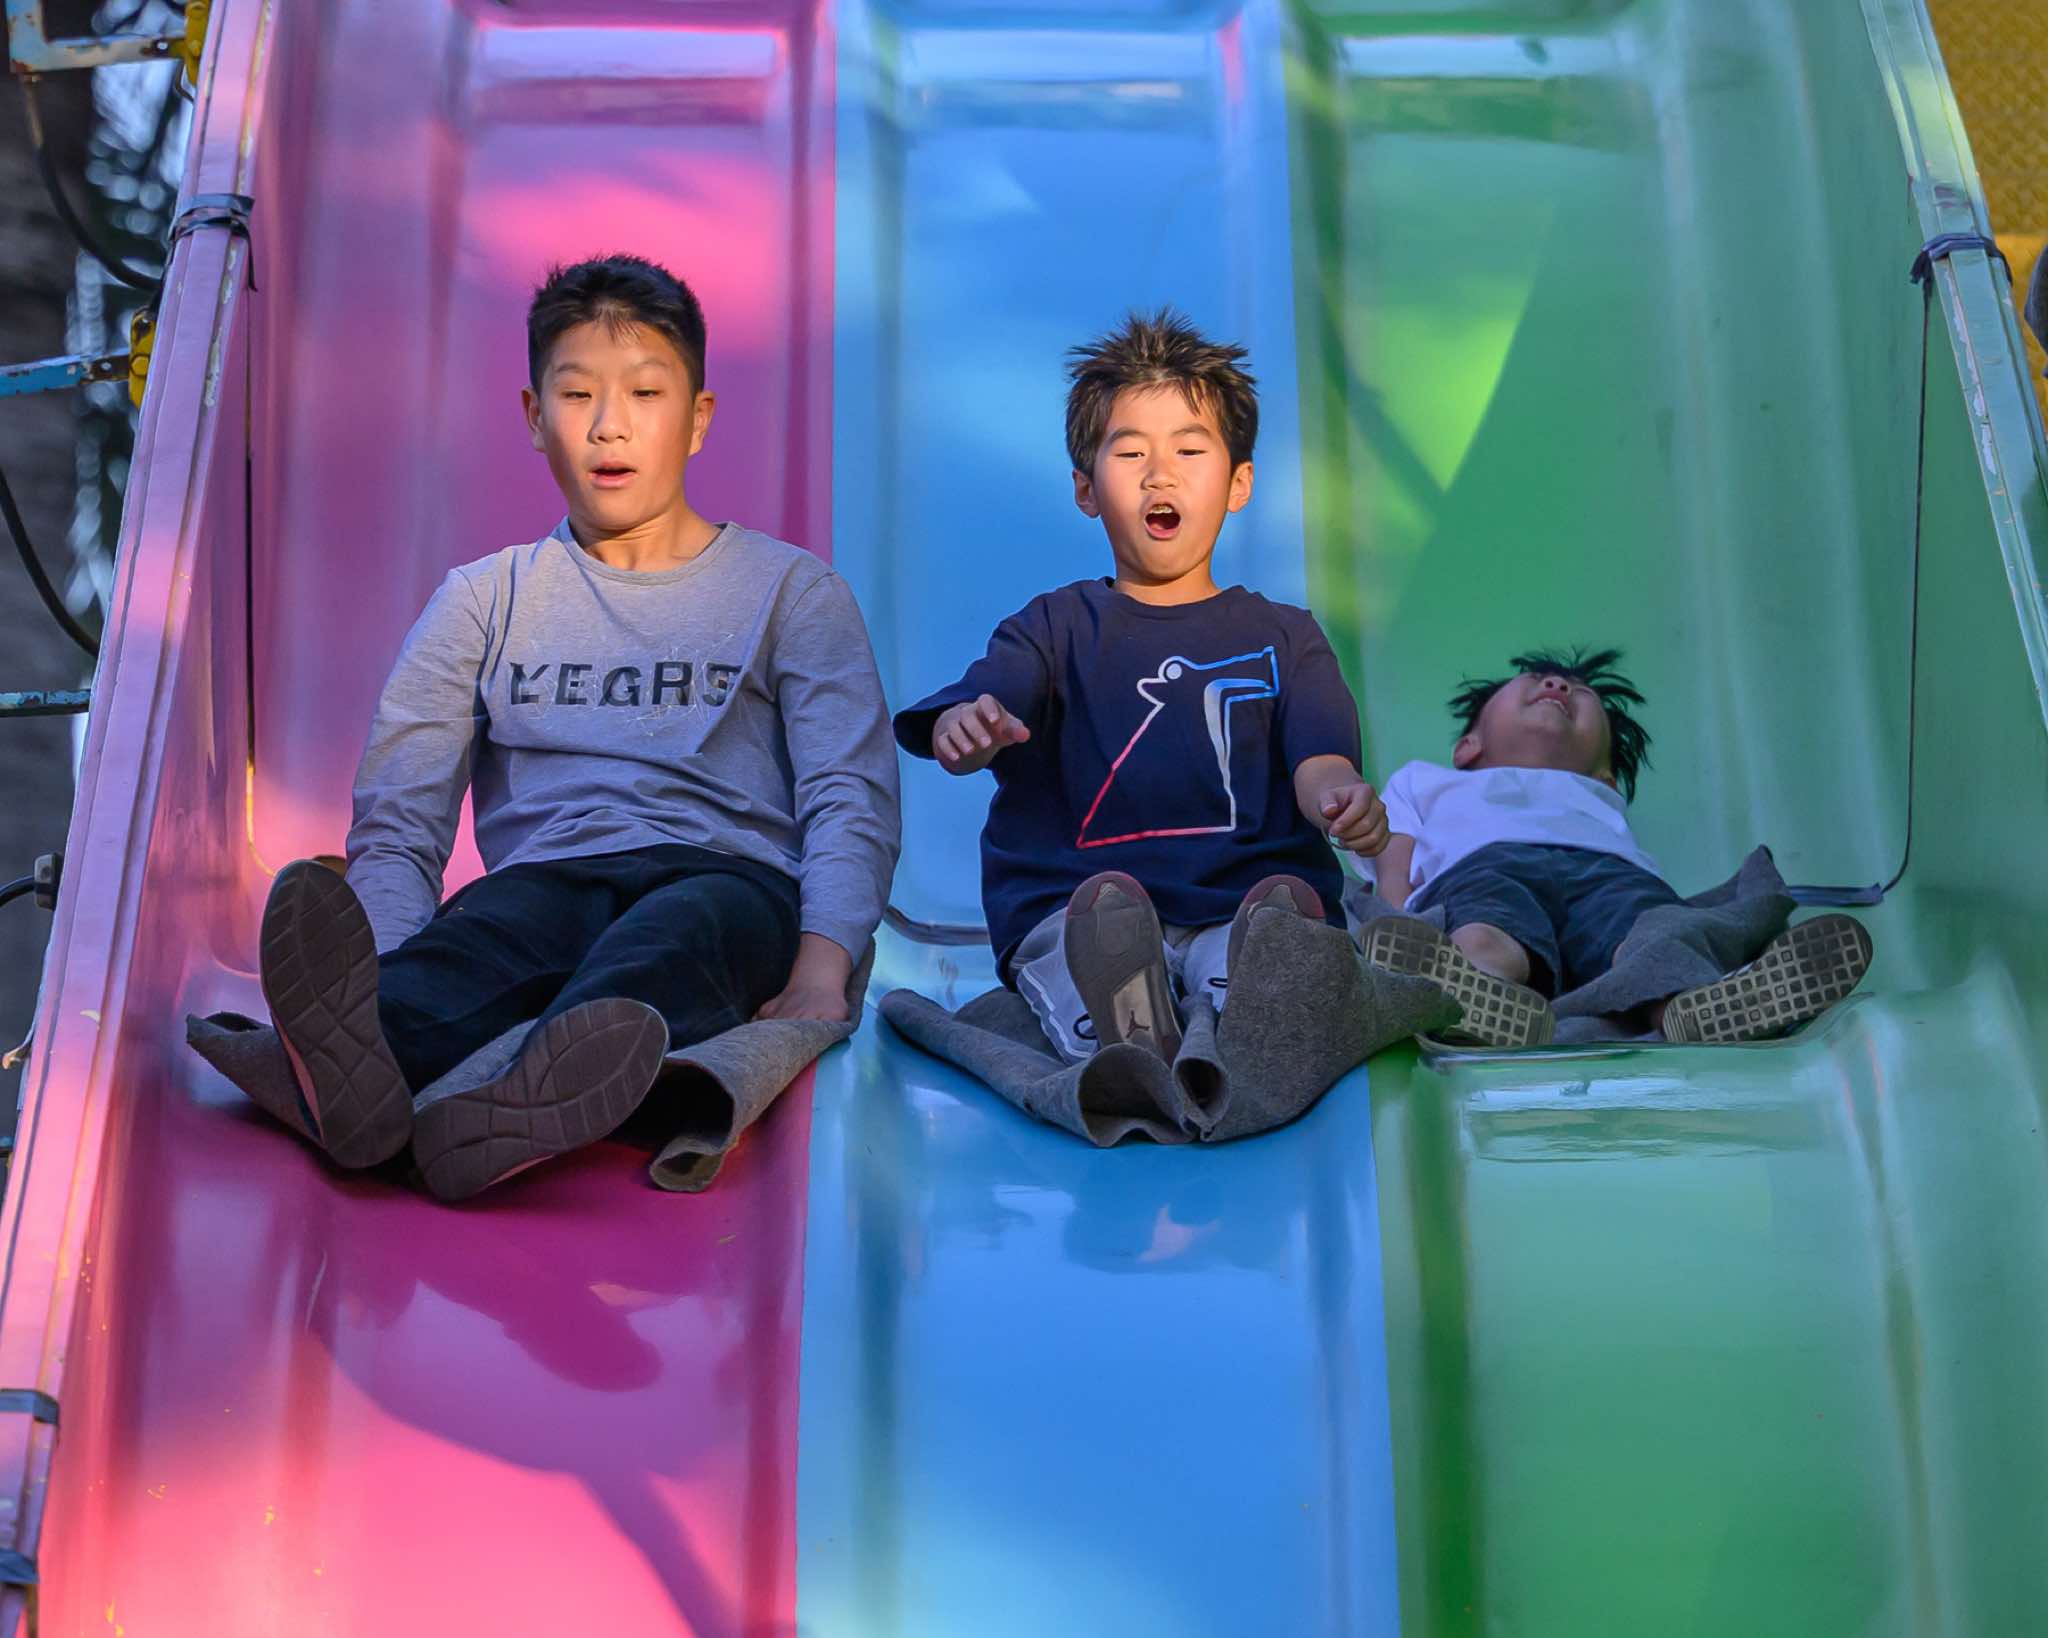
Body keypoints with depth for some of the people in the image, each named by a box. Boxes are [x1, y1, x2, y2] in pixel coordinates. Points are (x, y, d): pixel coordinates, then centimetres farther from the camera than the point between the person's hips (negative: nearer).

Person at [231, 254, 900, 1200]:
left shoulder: (790, 591, 19)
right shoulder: (487, 600, 23)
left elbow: (851, 802, 5)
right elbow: (399, 820, 11)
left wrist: (822, 969, -17)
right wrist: (385, 981, -11)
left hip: (726, 878, -1)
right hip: (544, 875, 2)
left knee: (684, 925, -38)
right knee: (483, 930, -35)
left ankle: (532, 1098, -69)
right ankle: (365, 1065, -68)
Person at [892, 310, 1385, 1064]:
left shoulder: (1282, 635, 24)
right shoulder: (1057, 625, 22)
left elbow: (1319, 754, 5)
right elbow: (985, 698, 0)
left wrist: (1339, 798, -24)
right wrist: (963, 729, -29)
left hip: (1242, 901, 1)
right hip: (1070, 908, 0)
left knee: (1286, 911, -36)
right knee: (1104, 910, -38)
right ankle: (1120, 1052, -63)